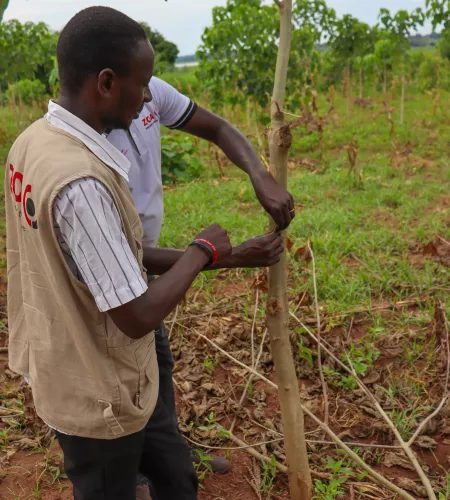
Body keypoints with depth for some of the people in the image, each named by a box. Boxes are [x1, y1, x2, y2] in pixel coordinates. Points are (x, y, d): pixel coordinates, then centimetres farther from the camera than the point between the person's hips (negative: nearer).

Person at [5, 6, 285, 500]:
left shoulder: (32, 142, -4)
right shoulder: (81, 182, -33)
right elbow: (137, 316, -29)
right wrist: (202, 250, -15)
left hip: (59, 371, 8)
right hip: (98, 395, -8)